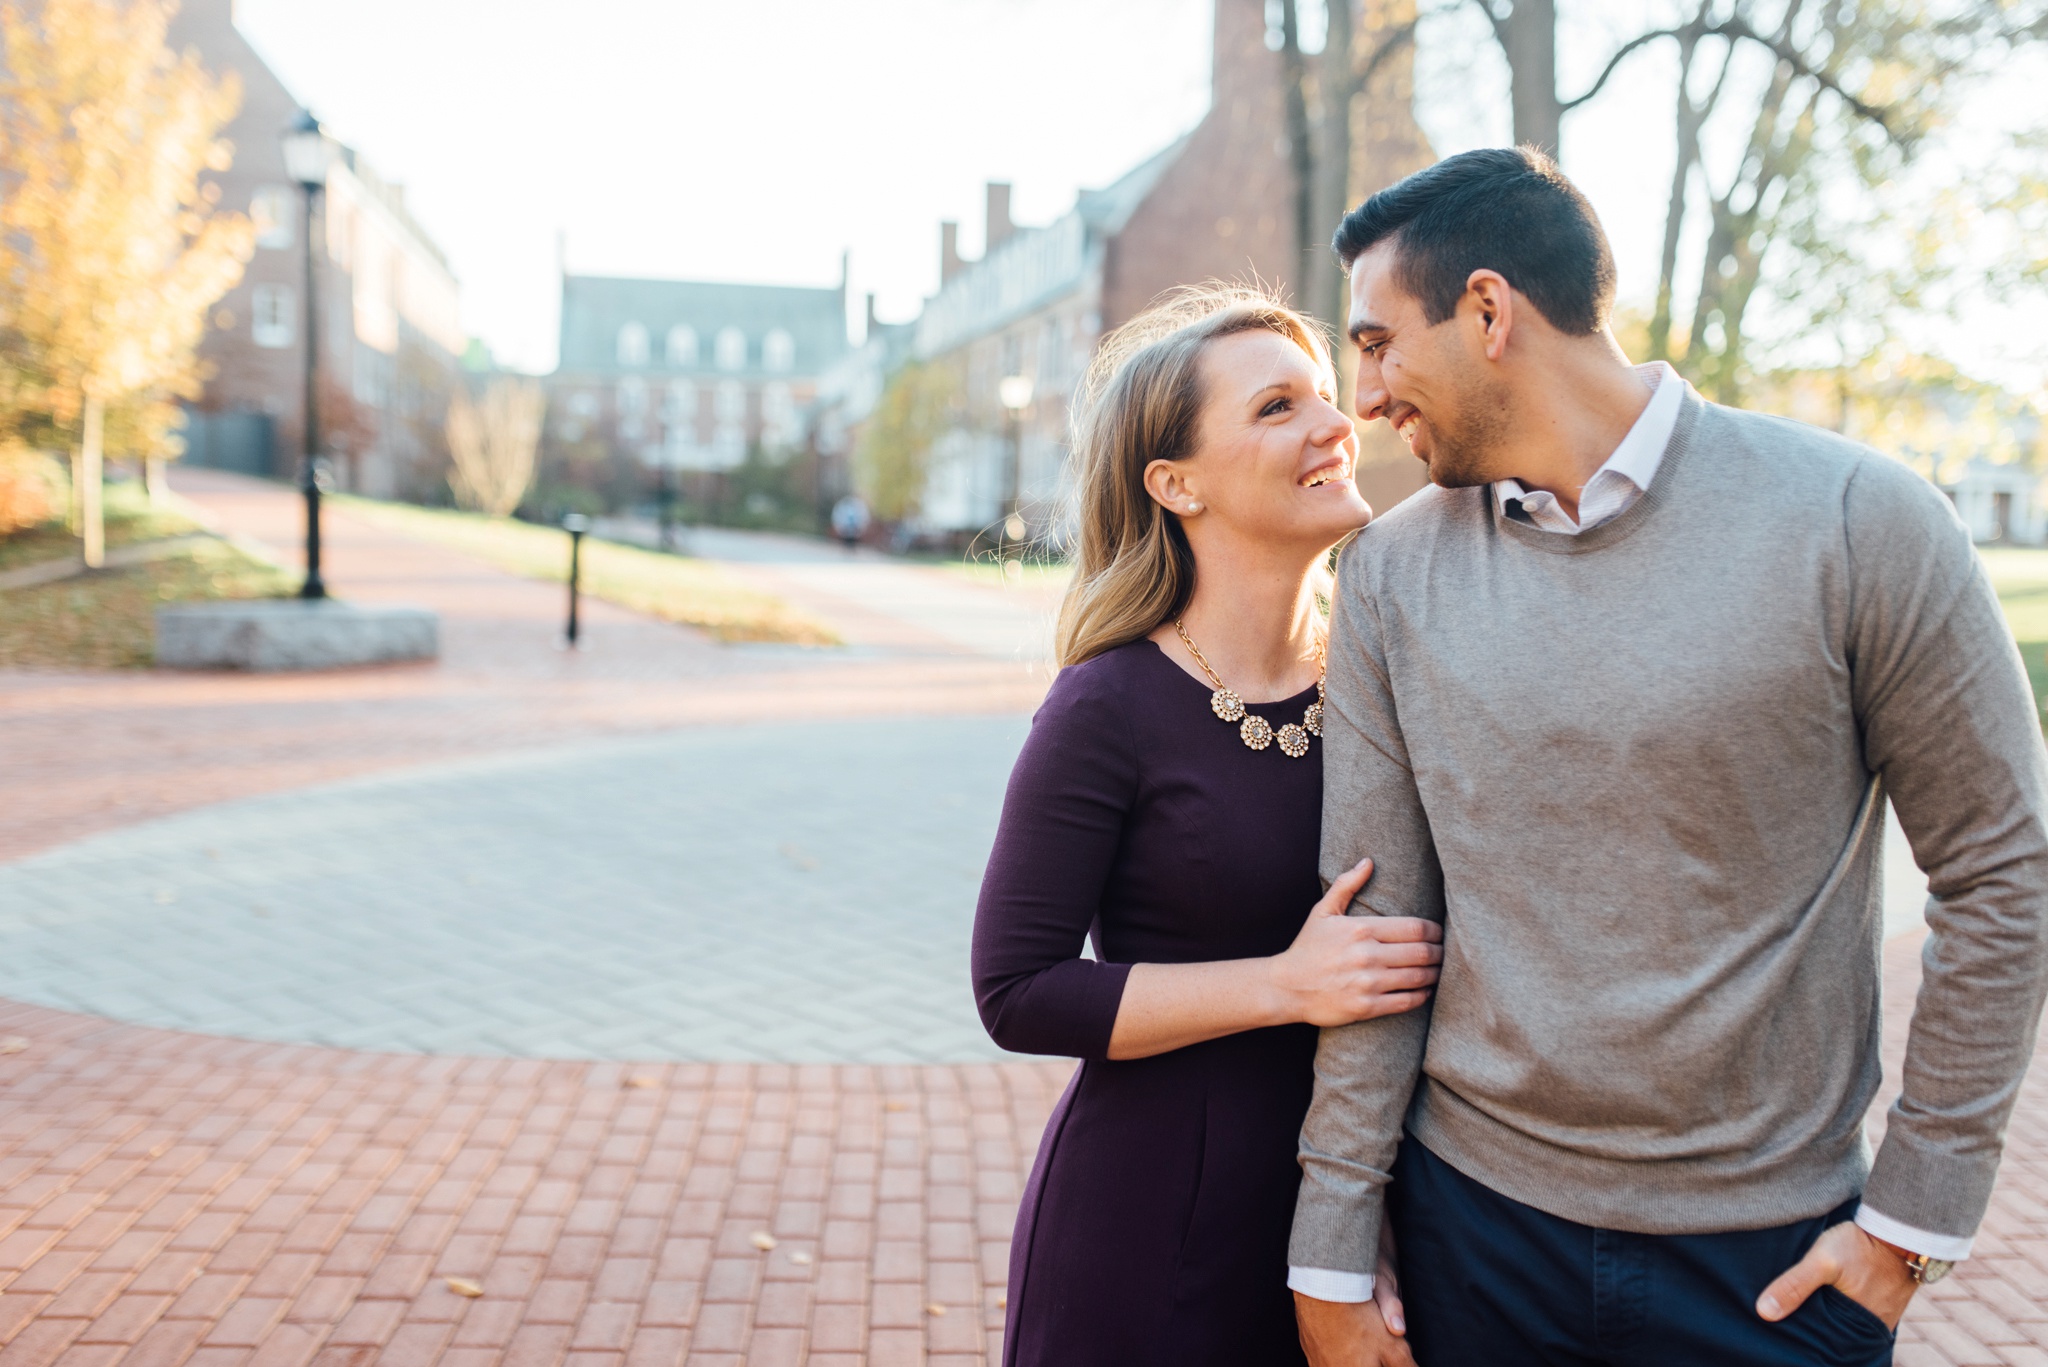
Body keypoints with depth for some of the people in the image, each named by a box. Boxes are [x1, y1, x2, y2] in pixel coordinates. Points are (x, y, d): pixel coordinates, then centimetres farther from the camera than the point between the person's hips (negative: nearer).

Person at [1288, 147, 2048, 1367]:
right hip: (1472, 1223, 2)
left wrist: (1916, 1219, -4)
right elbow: (1375, 924, -2)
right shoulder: (1392, 577, -3)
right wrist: (1333, 1261, -2)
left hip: (1771, 1252, -2)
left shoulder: (1857, 522, -12)